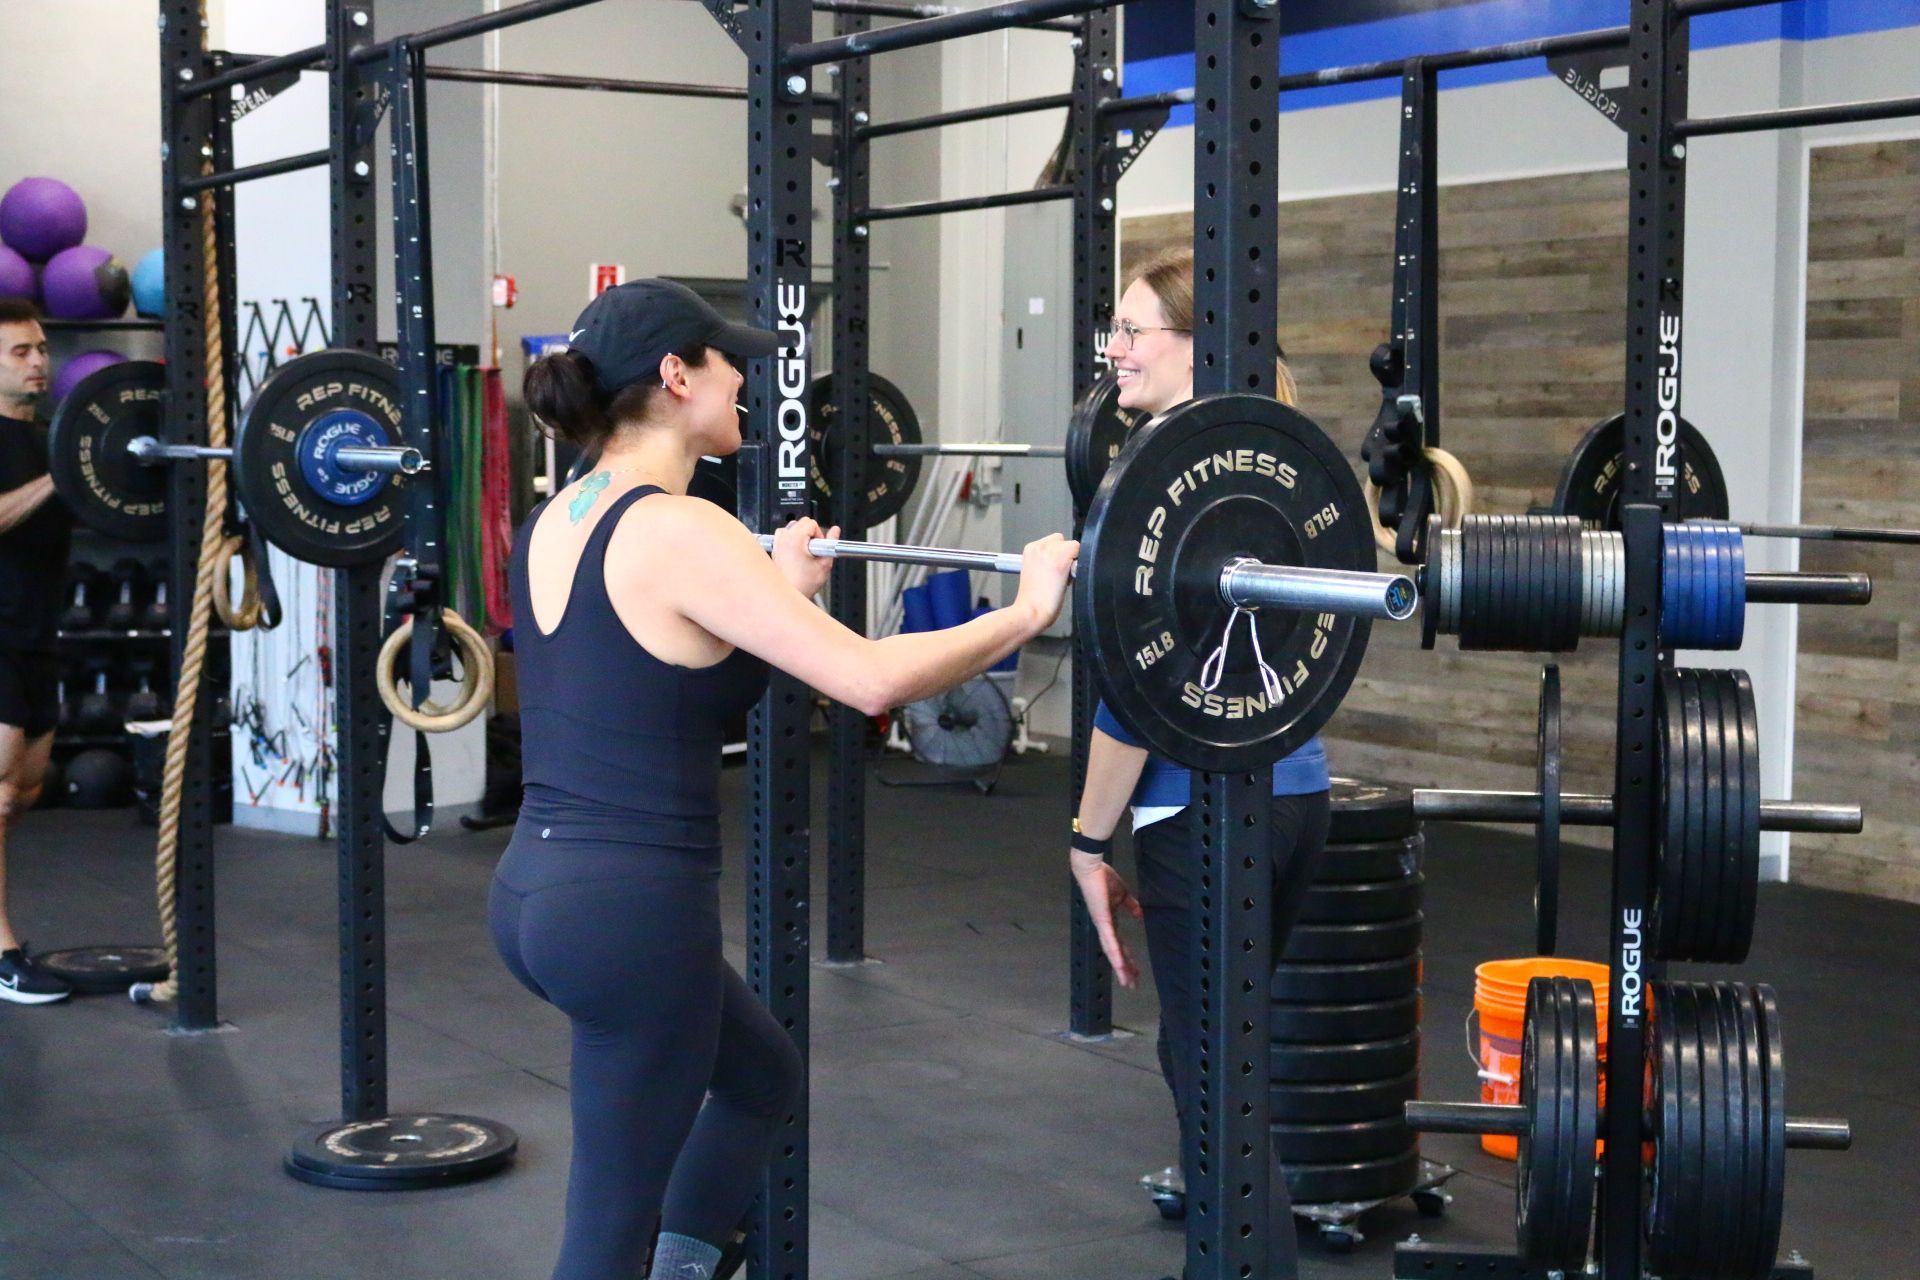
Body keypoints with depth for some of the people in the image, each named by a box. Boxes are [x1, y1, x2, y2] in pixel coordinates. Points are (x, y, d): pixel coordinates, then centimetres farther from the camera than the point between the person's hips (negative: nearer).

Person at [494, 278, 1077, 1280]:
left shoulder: (557, 521, 8)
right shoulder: (679, 531, -18)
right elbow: (870, 678, -25)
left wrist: (783, 594, 29)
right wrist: (1028, 611, -13)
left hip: (535, 889, 9)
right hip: (631, 907, -9)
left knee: (761, 1076, 30)